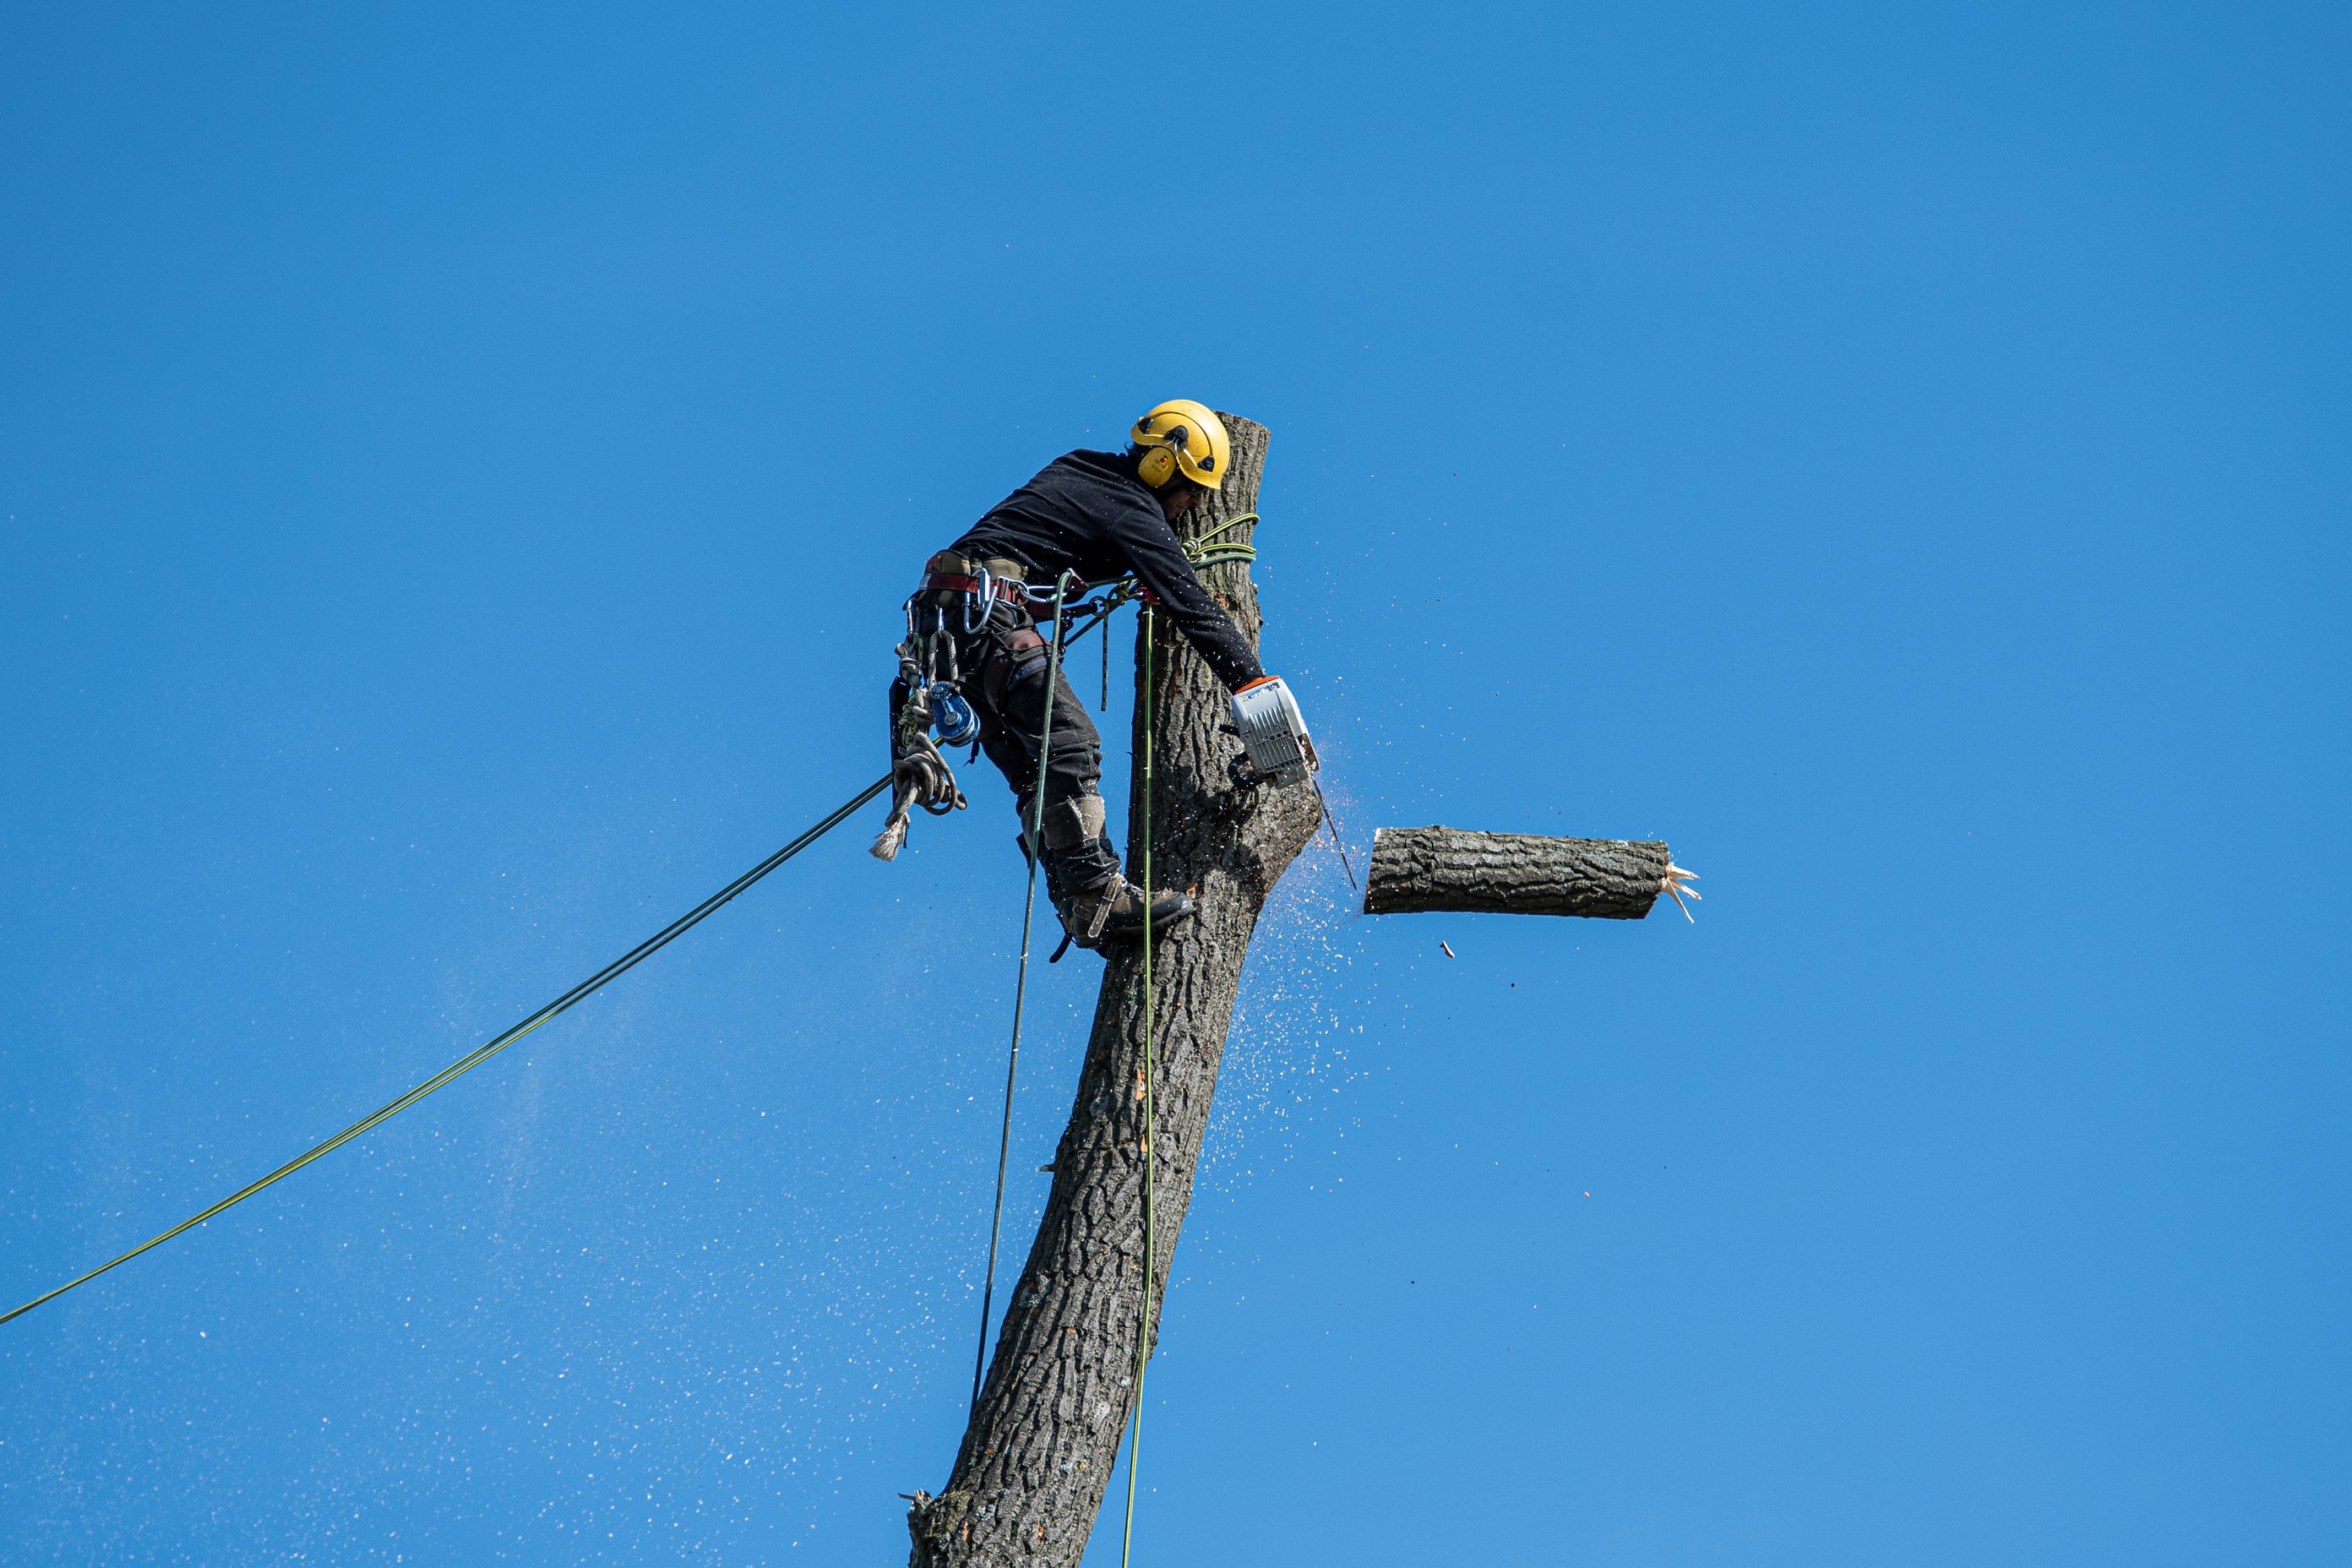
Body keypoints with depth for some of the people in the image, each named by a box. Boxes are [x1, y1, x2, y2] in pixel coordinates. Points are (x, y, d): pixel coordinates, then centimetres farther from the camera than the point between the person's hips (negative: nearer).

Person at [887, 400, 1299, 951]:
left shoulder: (1081, 471, 21)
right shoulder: (1131, 509, -5)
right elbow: (1192, 606, -10)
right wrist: (1257, 689, -12)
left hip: (942, 621, 10)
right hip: (984, 614, -10)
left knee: (1032, 770, 3)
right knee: (1069, 741, -19)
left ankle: (1078, 907, -5)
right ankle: (1098, 897, -28)